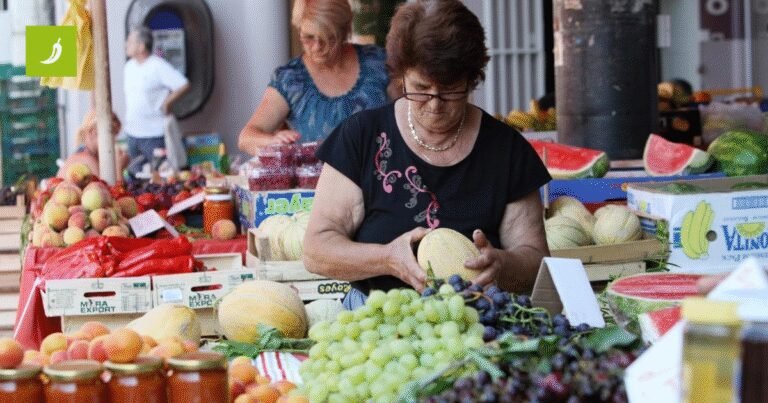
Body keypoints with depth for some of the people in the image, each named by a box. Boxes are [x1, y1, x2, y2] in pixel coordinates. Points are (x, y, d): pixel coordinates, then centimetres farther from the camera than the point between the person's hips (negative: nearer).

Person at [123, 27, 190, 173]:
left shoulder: (159, 66, -11)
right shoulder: (129, 66, 11)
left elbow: (184, 85, -16)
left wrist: (166, 103, -12)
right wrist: (128, 115, 13)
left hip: (154, 134, -7)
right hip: (132, 132, 7)